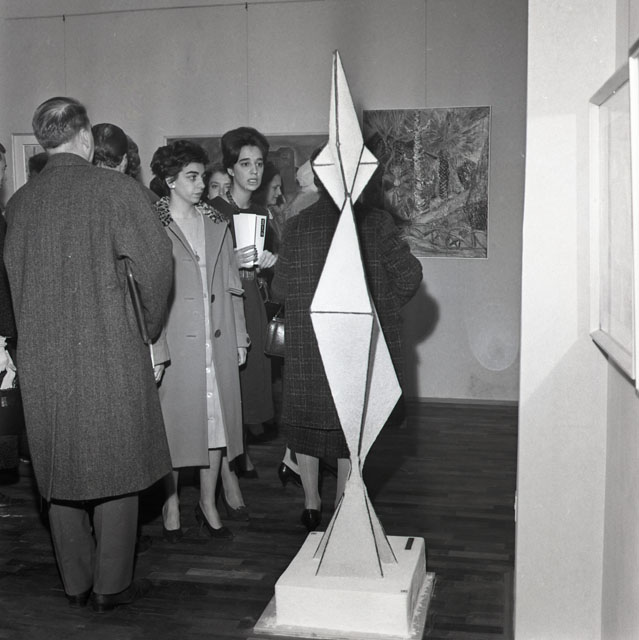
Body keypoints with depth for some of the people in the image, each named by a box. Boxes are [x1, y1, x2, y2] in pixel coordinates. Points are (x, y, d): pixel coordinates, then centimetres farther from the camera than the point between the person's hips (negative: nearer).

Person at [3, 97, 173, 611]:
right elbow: (156, 259, -12)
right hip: (109, 351, -5)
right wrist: (149, 324, 2)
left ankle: (76, 583, 25)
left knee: (60, 472, 14)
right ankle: (111, 585, 14)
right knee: (115, 469, 7)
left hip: (41, 360, 5)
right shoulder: (114, 189, -8)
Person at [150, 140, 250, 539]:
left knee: (217, 420, 8)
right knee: (173, 421, 2)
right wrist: (153, 346, -11)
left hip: (217, 341, 5)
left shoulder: (216, 224, 12)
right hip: (175, 341, -4)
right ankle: (172, 504, 18)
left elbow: (231, 284, 14)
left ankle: (209, 503, 22)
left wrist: (239, 338, 11)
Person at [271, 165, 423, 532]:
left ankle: (311, 502, 21)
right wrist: (382, 308, 7)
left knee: (305, 419, 17)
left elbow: (280, 290, -2)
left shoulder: (297, 227, -6)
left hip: (308, 342, 0)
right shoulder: (376, 223, -7)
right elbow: (410, 275, -8)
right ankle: (343, 504, 22)